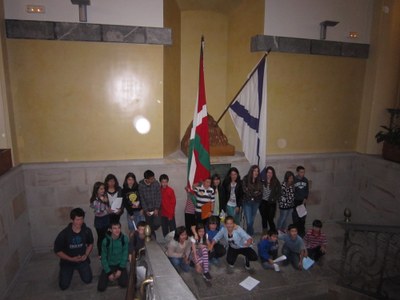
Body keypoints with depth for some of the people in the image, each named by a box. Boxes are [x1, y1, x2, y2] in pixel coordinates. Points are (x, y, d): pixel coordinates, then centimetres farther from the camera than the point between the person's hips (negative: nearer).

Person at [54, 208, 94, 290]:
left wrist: (86, 255, -12)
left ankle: (79, 269, 27)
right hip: (67, 261, -1)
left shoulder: (87, 231, -16)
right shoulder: (64, 234, -23)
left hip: (82, 260, 2)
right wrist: (72, 259, -20)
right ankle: (64, 272, 28)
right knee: (64, 286, -5)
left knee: (88, 280, -5)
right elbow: (57, 251, -13)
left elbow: (90, 244, 4)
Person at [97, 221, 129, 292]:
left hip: (120, 264, 0)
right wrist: (109, 273, -13)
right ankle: (109, 276, 20)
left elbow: (125, 255, -7)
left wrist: (120, 269, -13)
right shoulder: (106, 240, -17)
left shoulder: (124, 239, -16)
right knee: (101, 288, -9)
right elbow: (103, 258, -10)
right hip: (109, 265, 0)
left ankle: (118, 274, 14)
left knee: (124, 284, -16)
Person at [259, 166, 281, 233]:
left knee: (270, 219, -4)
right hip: (263, 203, 2)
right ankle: (265, 233, 22)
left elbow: (279, 192, 0)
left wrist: (275, 199, -9)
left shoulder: (276, 182, -2)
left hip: (271, 203, -1)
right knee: (264, 219, 10)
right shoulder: (262, 181, -2)